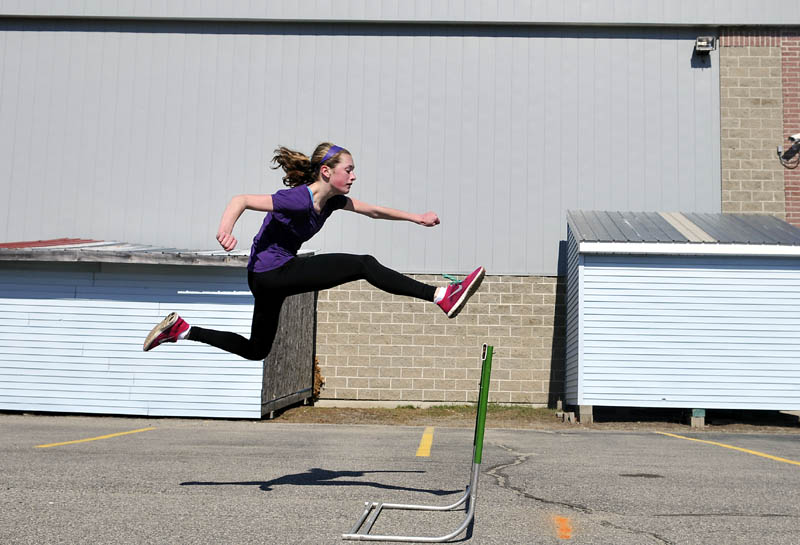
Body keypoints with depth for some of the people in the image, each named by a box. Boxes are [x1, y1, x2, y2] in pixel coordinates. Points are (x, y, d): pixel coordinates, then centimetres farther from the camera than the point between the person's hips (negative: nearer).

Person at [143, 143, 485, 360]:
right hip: (268, 273, -10)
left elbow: (373, 210, 14)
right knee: (363, 265, -19)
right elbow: (242, 200, -26)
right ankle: (442, 296, -23)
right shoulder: (299, 199, -22)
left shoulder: (331, 200, 4)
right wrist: (225, 229, -45)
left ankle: (181, 329, 25)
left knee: (256, 350, 23)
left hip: (277, 276, 10)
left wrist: (416, 218, 7)